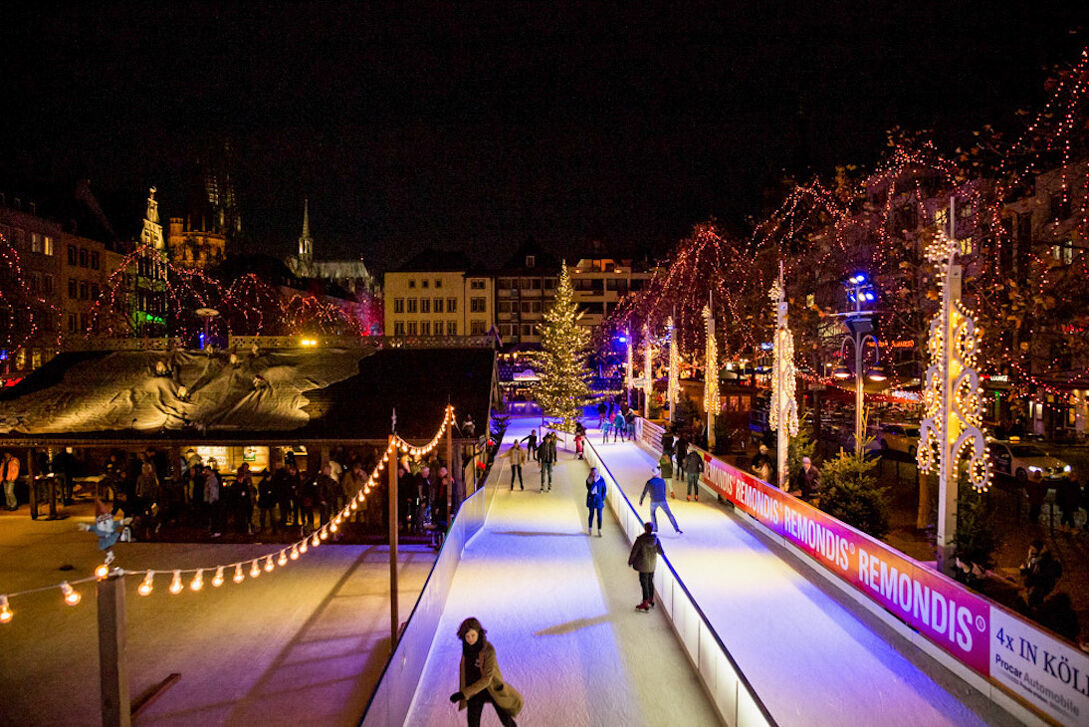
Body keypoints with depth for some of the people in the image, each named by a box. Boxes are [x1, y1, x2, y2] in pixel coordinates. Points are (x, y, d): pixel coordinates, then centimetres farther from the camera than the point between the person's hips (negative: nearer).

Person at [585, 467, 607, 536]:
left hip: (599, 499, 0)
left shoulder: (601, 479, -7)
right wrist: (594, 481, -23)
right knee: (591, 514, 10)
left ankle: (599, 531, 9)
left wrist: (602, 499, -5)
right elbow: (590, 489, -18)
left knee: (599, 515, -1)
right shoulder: (588, 480, -6)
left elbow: (604, 490, 0)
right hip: (591, 499, 0)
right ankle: (590, 530, 25)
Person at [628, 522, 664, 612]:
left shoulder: (640, 539, -22)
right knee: (650, 582, 21)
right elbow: (660, 551, 1)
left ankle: (645, 604, 11)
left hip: (644, 565, -5)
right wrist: (661, 553, 26)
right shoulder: (655, 539, -8)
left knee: (644, 583, 4)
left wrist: (630, 561, 2)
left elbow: (634, 551, -14)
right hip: (652, 564, 5)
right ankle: (651, 601, 35)